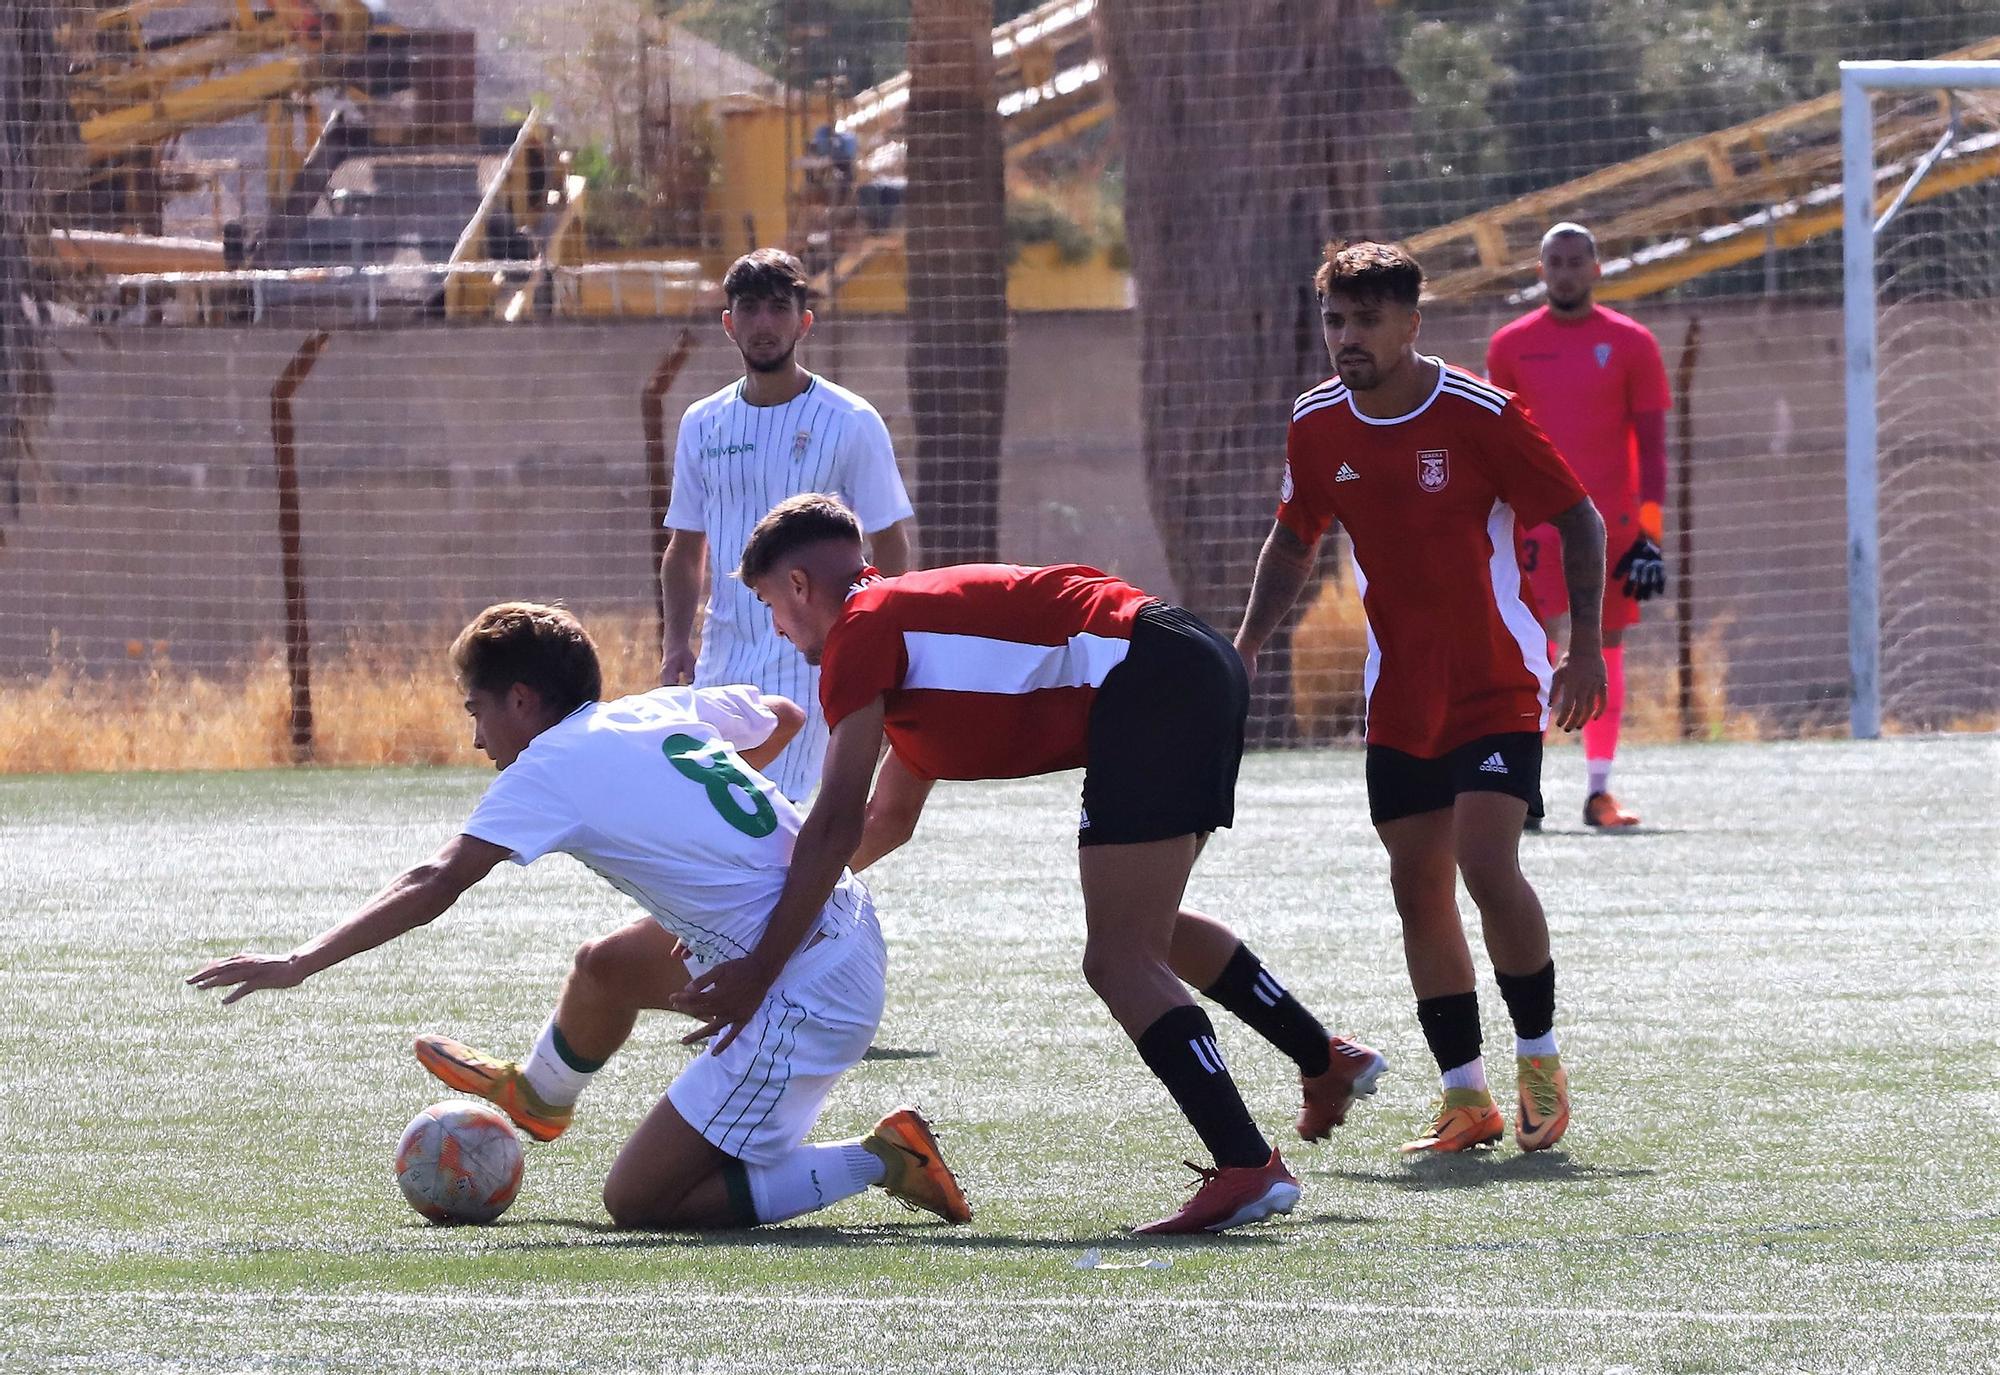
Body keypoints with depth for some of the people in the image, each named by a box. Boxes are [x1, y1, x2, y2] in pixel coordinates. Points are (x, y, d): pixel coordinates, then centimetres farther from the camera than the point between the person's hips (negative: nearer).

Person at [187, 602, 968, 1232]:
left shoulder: (552, 767, -10)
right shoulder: (665, 710, 11)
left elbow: (432, 888, -17)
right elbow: (783, 716, 31)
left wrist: (299, 964, -17)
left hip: (806, 1000, -9)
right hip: (840, 927, 9)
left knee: (637, 1203, -2)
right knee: (606, 968, 27)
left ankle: (876, 1163, -2)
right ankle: (539, 1094, 57)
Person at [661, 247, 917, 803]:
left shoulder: (851, 423, -3)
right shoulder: (702, 424, 10)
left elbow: (890, 547, 0)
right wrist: (675, 643, 3)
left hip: (807, 659, -5)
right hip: (720, 667, 5)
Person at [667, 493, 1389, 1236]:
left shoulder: (861, 628, -1)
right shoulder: (908, 613, 29)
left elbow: (837, 825, -9)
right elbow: (888, 819, 40)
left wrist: (760, 966, -8)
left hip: (1149, 684, -10)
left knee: (1119, 961, -9)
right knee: (1146, 932, 28)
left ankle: (1247, 1167, -15)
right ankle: (1327, 1060, 37)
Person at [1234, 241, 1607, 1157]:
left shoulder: (1480, 415, -14)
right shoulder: (1317, 427, 0)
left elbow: (1577, 519, -6)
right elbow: (1294, 540, 17)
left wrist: (1585, 646, -13)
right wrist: (1246, 646, 6)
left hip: (1497, 686, -5)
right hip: (1399, 698, 5)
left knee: (1487, 865, -19)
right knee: (1418, 886, 2)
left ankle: (1539, 1057, 1)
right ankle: (1466, 1098, 11)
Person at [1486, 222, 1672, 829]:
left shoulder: (1632, 344, 3)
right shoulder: (1511, 345, 6)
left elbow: (1652, 444, 2)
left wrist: (1650, 532, -6)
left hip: (1612, 523, 0)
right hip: (1537, 521, 0)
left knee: (1606, 651, 4)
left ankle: (1599, 790, 10)